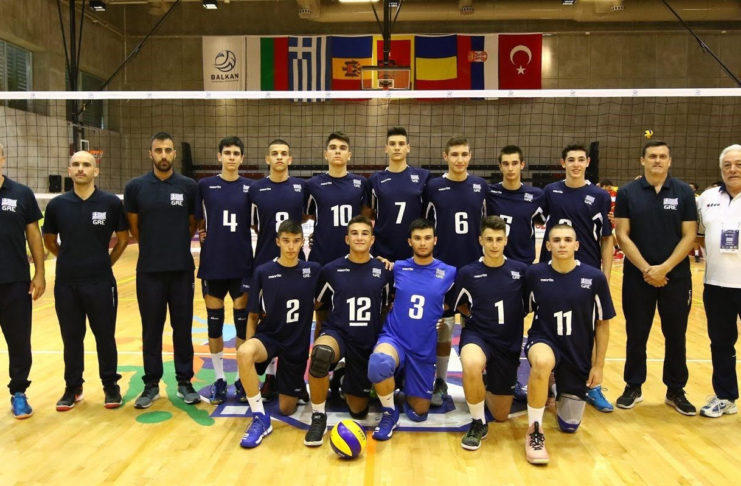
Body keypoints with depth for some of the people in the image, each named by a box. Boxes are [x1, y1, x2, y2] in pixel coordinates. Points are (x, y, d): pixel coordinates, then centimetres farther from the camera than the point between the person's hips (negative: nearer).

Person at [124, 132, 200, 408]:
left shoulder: (189, 186, 0)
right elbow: (134, 227, 7)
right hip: (149, 270, 0)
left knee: (183, 328, 7)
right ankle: (151, 384, 21)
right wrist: (154, 248, 8)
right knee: (151, 329, 8)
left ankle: (184, 382, 20)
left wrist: (176, 246, 5)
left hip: (182, 270, 0)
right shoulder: (136, 187, -1)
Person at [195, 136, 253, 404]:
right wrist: (202, 235, -3)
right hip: (213, 264, 0)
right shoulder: (204, 185, 2)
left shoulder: (250, 187, 2)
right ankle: (219, 379, 21)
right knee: (214, 321, 8)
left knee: (243, 320, 6)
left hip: (243, 264, 0)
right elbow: (197, 221, 10)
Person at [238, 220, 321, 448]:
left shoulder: (313, 270, -5)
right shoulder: (263, 272, -7)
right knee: (244, 353, -35)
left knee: (286, 409, 4)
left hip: (297, 344, 1)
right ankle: (261, 419, -20)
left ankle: (299, 387, 39)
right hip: (268, 337, -1)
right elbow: (253, 316, -2)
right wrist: (249, 348, -8)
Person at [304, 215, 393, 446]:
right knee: (321, 352, -40)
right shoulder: (331, 270, -3)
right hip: (337, 333, -2)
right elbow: (320, 306, 13)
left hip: (368, 343, 2)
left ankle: (346, 384, 44)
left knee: (358, 410, 8)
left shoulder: (384, 271, -2)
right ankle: (318, 417, -18)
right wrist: (321, 334, 18)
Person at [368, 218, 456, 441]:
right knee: (378, 362, -37)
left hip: (424, 350, 1)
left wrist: (440, 311, -1)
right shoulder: (397, 268, 0)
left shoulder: (449, 273, -2)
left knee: (419, 413, 8)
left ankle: (405, 387, 42)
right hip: (394, 339, -1)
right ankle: (390, 413, -10)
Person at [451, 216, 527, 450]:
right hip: (477, 336, -2)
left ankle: (485, 387, 45)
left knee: (501, 415, 10)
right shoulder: (467, 273, -6)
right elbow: (460, 306, 9)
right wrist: (477, 317, -2)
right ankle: (478, 424, -13)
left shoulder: (521, 270, -5)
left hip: (509, 344, 2)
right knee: (472, 365, -40)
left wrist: (513, 317, -3)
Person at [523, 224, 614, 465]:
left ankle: (562, 390, 45)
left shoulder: (595, 278, -10)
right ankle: (534, 431, -20)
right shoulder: (534, 274, -10)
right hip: (544, 341, -2)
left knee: (569, 426, 10)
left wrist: (598, 365, 1)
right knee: (542, 362, -41)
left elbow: (602, 324, -1)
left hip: (579, 354, 2)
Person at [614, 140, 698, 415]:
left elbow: (689, 236, -3)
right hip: (637, 277, 0)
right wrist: (646, 269, -13)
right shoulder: (627, 193, 0)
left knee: (676, 336, 9)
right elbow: (622, 235, -4)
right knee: (636, 336, 8)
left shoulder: (684, 192, 1)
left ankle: (676, 391, 25)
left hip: (676, 277, 1)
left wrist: (664, 268, -15)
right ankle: (633, 387, 23)